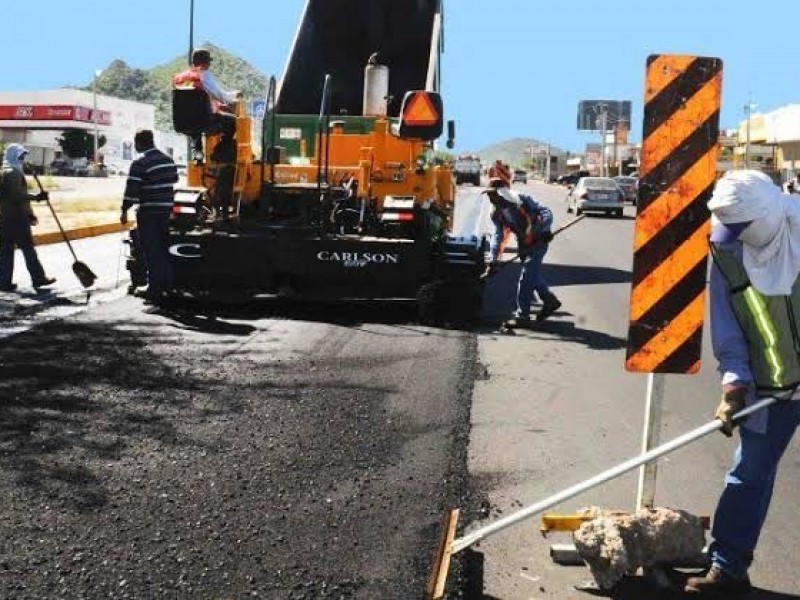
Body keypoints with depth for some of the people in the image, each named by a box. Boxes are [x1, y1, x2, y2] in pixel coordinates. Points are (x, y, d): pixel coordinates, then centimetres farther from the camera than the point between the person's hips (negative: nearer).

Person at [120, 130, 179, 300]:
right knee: (164, 248, 16)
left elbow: (131, 190, -16)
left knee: (151, 250, -2)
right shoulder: (168, 160, 9)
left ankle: (155, 288, 0)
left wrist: (125, 210, -9)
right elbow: (174, 180, 21)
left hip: (148, 212, -7)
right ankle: (167, 284, 21)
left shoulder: (140, 163, -13)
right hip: (166, 209, 7)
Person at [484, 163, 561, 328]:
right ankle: (550, 301, 38)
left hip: (538, 242, -7)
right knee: (532, 275, 18)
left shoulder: (521, 200, -21)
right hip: (523, 245, 7)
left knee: (526, 278, -8)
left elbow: (546, 212, -19)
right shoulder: (497, 213, -1)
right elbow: (498, 235, -3)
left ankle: (522, 316, -1)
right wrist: (493, 259, -12)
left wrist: (545, 230, -34)